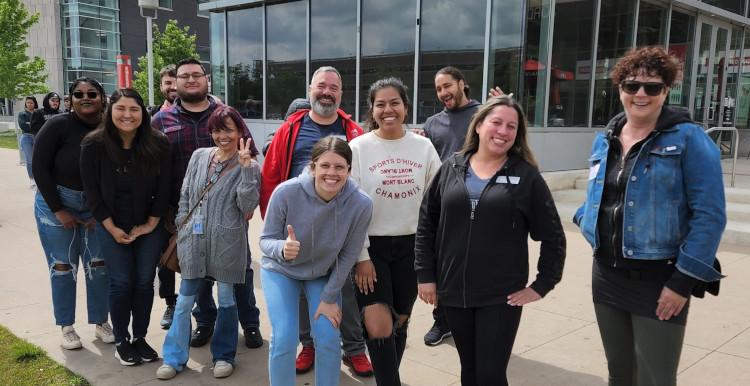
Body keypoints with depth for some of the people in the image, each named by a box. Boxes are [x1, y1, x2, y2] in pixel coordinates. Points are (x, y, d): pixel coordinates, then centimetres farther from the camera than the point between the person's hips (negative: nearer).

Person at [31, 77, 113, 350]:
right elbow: (39, 168, -13)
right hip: (56, 204, -2)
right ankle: (67, 327, 18)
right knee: (63, 267, 4)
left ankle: (101, 323, 20)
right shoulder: (58, 125, -15)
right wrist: (58, 210, -12)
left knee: (99, 265, 5)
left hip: (96, 206, 3)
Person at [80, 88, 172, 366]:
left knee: (145, 281, 7)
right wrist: (112, 228, -9)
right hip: (111, 227, -1)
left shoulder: (158, 144, -10)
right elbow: (92, 191, -7)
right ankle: (121, 341, 19)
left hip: (150, 225, 1)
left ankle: (140, 337, 22)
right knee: (121, 282, 3)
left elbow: (164, 187, -5)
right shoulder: (94, 145, -11)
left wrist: (151, 224, -7)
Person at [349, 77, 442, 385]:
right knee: (378, 326, -11)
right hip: (372, 246, -2)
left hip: (411, 246, 3)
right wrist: (361, 256, -10)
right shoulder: (358, 148, -6)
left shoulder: (423, 147, 1)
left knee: (399, 322, 13)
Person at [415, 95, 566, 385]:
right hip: (454, 291, 3)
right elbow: (426, 223, 5)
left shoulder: (526, 176, -5)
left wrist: (542, 285, -4)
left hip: (502, 296, -3)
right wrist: (426, 274, 1)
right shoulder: (451, 168, 2)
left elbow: (552, 236, -2)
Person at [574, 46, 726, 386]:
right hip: (607, 275, 6)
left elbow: (710, 214, -14)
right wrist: (586, 221, 1)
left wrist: (684, 280, -17)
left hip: (658, 280, -5)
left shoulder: (688, 139, -10)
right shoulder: (604, 141, 8)